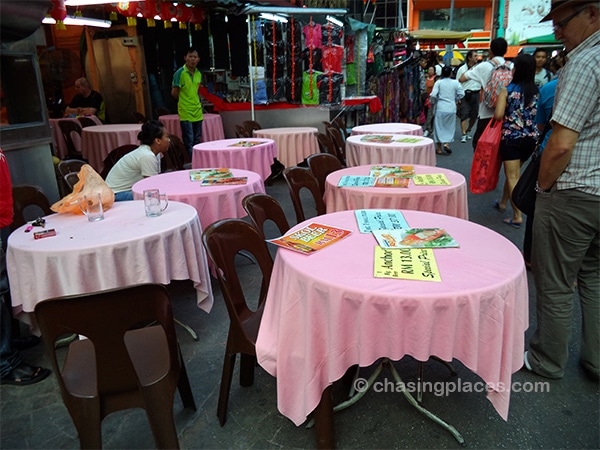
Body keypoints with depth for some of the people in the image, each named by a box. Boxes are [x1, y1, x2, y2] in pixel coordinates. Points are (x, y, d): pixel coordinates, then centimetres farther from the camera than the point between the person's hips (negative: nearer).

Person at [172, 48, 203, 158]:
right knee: (189, 141, -5)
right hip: (185, 113, -6)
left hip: (197, 112, 6)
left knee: (197, 140, 13)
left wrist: (197, 101, 11)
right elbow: (174, 93, -8)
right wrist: (184, 101, 4)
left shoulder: (198, 73, 9)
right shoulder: (180, 73, -10)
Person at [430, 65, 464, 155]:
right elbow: (461, 94, -2)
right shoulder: (455, 83, -1)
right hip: (452, 108, 1)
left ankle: (439, 148, 11)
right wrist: (455, 99, 17)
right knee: (450, 126, 15)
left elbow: (433, 95, -11)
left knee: (439, 127, 8)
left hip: (440, 108, -1)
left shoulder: (438, 82, -4)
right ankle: (446, 143, -4)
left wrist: (433, 102, 8)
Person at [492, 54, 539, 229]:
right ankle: (503, 202, 37)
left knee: (512, 176, -2)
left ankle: (517, 216, -7)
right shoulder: (536, 91, 2)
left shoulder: (507, 90, -8)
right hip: (531, 138, 5)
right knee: (513, 172, 21)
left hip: (511, 137, -5)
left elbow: (498, 115, -16)